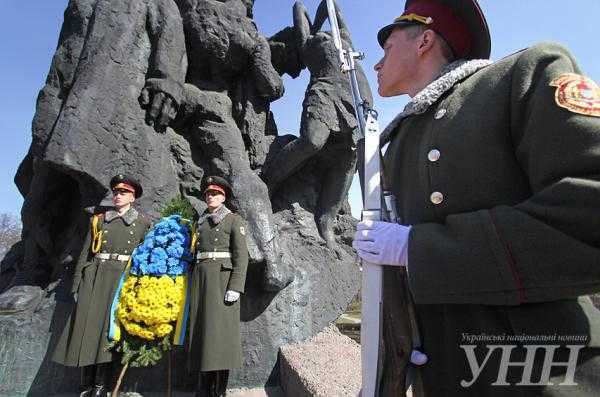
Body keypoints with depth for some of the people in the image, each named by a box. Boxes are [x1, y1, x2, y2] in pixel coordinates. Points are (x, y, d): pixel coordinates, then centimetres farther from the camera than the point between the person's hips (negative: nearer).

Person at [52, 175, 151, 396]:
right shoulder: (99, 220, 12)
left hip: (123, 278, -2)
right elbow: (86, 253, 11)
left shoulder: (142, 223, 6)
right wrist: (77, 284, 6)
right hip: (96, 276, 2)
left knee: (110, 326, -3)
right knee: (88, 324, 1)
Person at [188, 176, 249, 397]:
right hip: (200, 278, 6)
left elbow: (241, 255, -8)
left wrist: (235, 287, -18)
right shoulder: (200, 222, 17)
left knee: (220, 328, -7)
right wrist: (194, 284, 15)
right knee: (202, 329, 6)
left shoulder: (234, 220, 0)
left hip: (223, 277, -5)